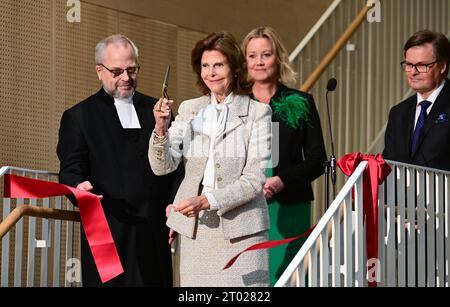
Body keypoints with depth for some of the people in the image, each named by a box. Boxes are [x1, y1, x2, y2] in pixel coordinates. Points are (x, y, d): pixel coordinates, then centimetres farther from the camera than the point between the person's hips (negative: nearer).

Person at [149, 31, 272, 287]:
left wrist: (207, 201, -17)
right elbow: (163, 166, 4)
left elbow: (254, 179, -6)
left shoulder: (257, 112, -1)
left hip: (239, 229, -3)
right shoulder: (189, 110, 11)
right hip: (195, 230, 3)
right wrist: (161, 129, -14)